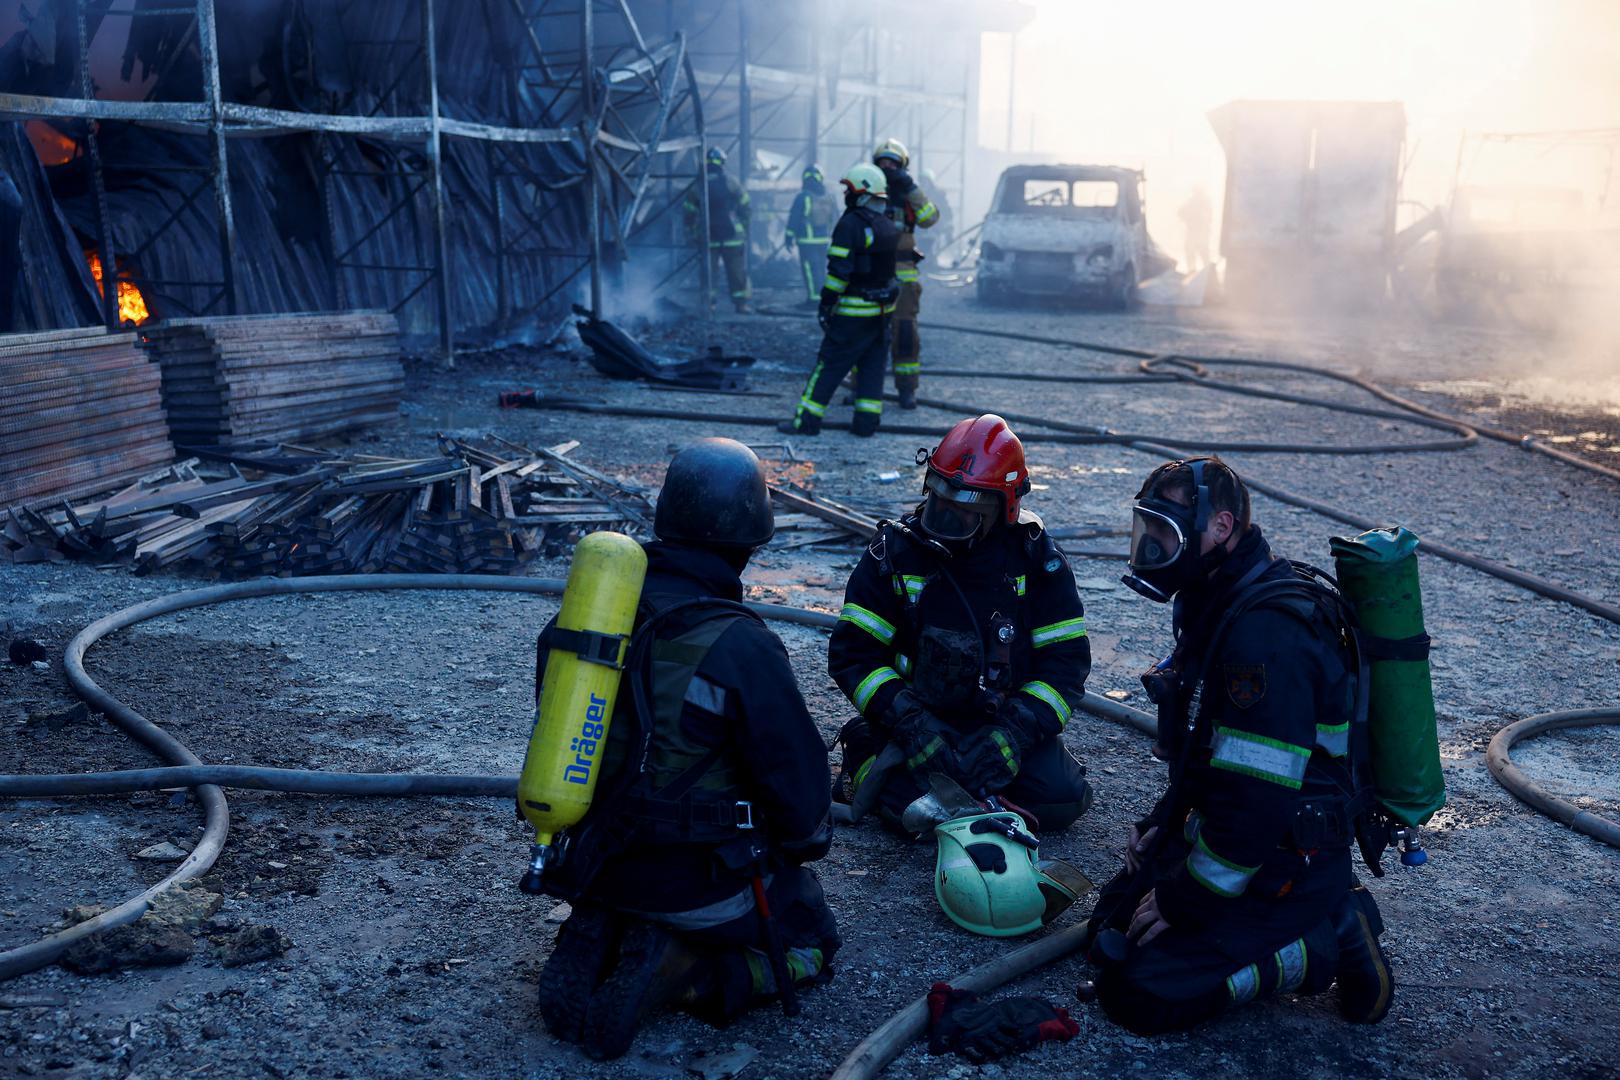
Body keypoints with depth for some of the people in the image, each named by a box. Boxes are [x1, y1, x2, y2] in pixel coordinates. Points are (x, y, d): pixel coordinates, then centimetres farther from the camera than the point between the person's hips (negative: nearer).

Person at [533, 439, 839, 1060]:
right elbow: (797, 772, -14)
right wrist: (806, 843, 9)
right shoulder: (740, 646, -24)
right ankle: (675, 972, -8)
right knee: (810, 944, 17)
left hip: (592, 859, 6)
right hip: (696, 879, -6)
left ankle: (595, 942, 5)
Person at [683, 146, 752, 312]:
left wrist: (690, 233, 15)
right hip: (732, 235, -2)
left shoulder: (697, 186, 4)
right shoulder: (729, 182, -3)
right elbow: (745, 205, 3)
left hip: (708, 236, 3)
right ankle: (741, 302, 2)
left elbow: (688, 212, 8)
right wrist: (745, 225, 15)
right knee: (737, 270, 3)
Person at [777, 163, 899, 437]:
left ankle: (807, 420, 3)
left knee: (829, 365, 0)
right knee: (872, 366, 11)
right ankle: (867, 422, 11)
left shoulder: (850, 224, -16)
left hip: (853, 312, -7)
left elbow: (839, 271, -20)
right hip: (883, 310, 7)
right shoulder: (888, 227, 9)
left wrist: (826, 304, -14)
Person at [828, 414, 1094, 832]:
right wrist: (910, 723, -20)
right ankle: (869, 758, 6)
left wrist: (1014, 733, -19)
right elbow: (851, 652, -7)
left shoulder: (1035, 557, -3)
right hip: (921, 716, -2)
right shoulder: (896, 551, -6)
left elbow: (1066, 660, -3)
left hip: (1004, 717, 2)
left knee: (1062, 799, -18)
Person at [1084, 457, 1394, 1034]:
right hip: (1222, 827, 10)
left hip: (1282, 865, -10)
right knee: (1114, 918, 17)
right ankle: (1326, 915, 15)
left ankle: (1330, 943, -3)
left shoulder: (1264, 634, -28)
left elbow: (1256, 799, -29)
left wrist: (1183, 900, -19)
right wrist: (1162, 823, 9)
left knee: (1134, 993, -15)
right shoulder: (1220, 603, 6)